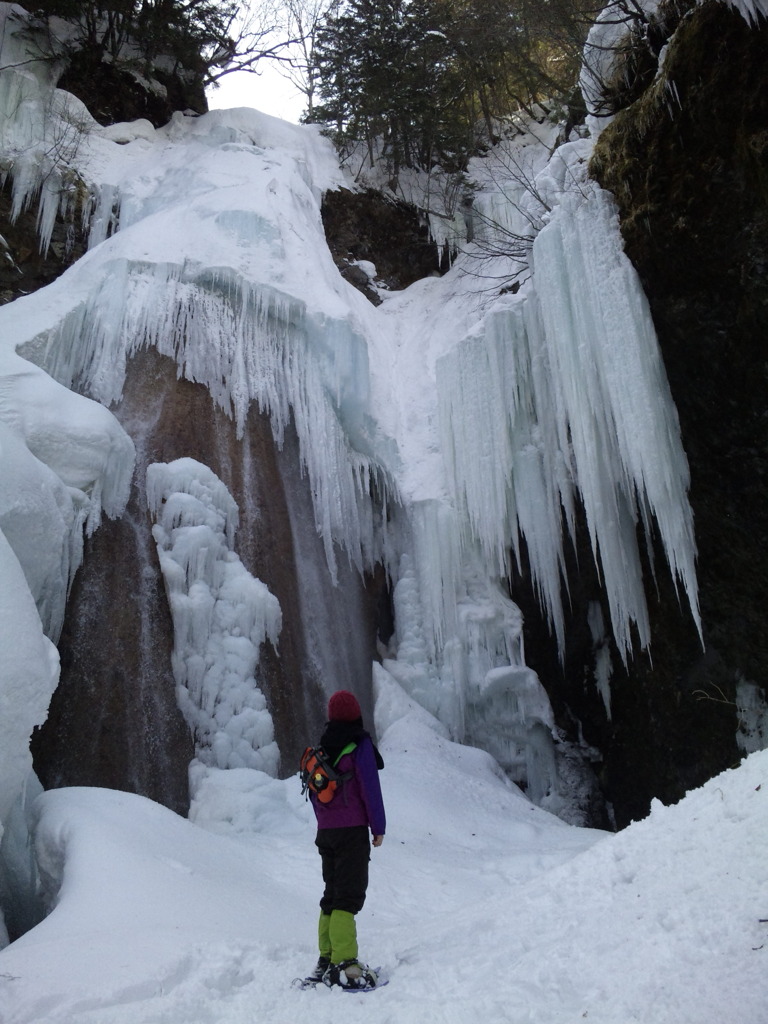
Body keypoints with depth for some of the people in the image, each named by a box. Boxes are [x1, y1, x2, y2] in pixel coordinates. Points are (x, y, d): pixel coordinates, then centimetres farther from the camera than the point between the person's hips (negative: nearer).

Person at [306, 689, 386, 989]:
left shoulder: (322, 746, 8)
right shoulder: (360, 744, -11)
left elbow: (314, 790, 14)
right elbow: (370, 787, -12)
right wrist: (379, 826, -4)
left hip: (326, 830, 6)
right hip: (352, 830, -6)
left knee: (332, 893, 15)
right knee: (349, 895, -5)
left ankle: (327, 960, 18)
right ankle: (344, 965, -9)